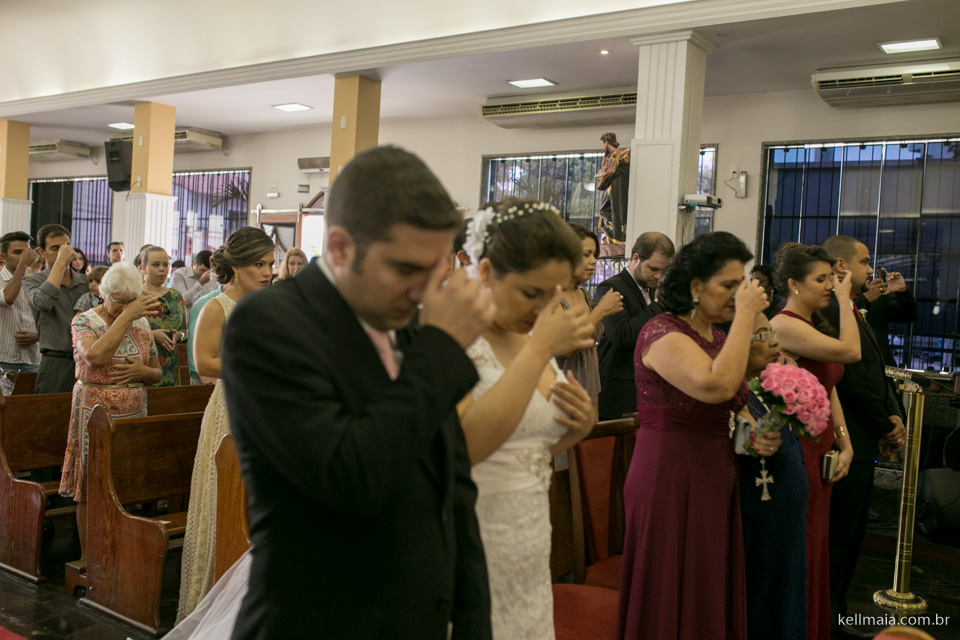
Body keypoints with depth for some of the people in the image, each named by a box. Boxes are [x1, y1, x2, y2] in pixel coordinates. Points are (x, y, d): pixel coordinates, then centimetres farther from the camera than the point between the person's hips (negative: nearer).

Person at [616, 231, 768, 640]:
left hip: (715, 480, 8)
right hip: (671, 481, -8)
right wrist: (746, 315, -22)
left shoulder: (719, 338, 12)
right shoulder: (662, 333, -15)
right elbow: (716, 386, -32)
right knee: (675, 603, 2)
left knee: (713, 598, 15)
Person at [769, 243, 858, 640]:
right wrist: (845, 298, -13)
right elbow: (850, 351, -24)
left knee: (816, 549, 17)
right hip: (796, 451, -9)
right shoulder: (785, 325, -16)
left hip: (820, 451, 9)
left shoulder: (814, 326, 13)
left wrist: (845, 443, 7)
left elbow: (828, 390, 14)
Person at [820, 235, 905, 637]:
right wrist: (886, 428, -9)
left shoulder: (850, 310, 15)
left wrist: (894, 416, 2)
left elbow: (876, 373, 16)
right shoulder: (833, 310, -18)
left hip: (863, 441, 11)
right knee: (839, 535, -1)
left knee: (850, 533, 18)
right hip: (849, 440, -11)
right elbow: (854, 379, -21)